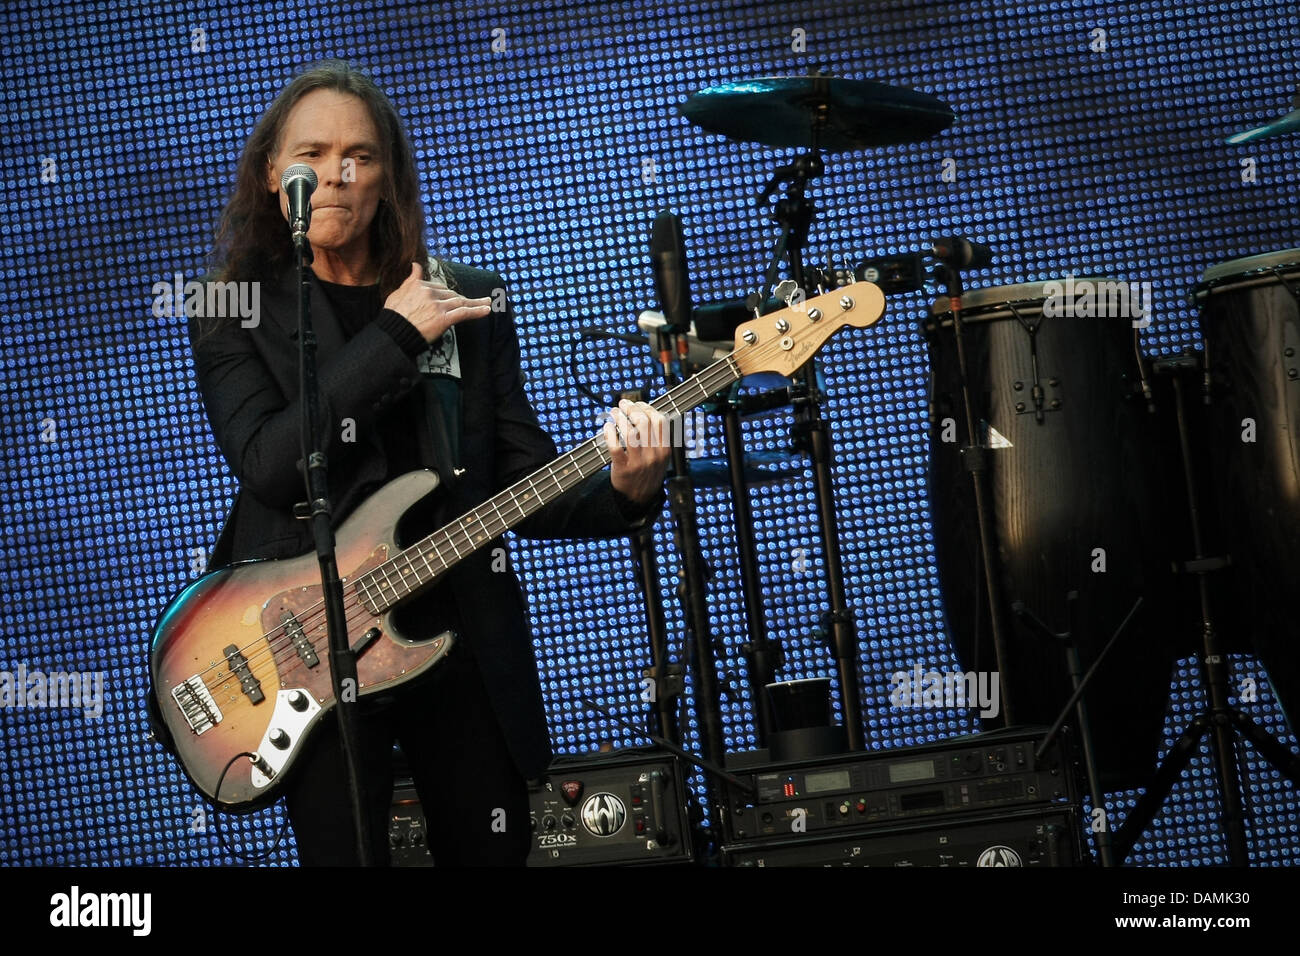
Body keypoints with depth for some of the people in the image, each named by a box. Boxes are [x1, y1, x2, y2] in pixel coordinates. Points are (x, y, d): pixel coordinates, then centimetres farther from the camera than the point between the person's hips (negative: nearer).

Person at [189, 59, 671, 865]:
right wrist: (395, 335, -15)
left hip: (465, 637, 3)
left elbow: (527, 483, 4)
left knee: (493, 854, 10)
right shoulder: (236, 313, 1)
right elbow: (268, 466, -17)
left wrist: (622, 492, -17)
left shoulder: (470, 301, 8)